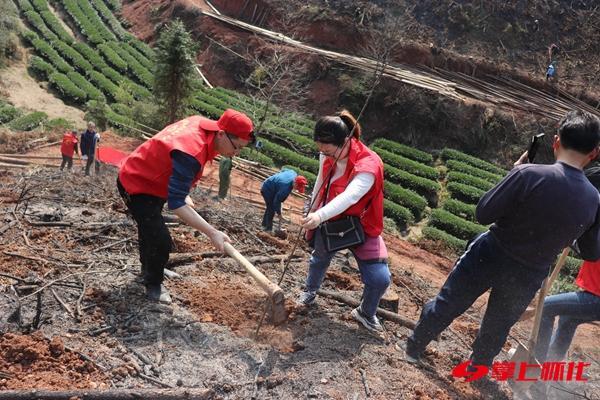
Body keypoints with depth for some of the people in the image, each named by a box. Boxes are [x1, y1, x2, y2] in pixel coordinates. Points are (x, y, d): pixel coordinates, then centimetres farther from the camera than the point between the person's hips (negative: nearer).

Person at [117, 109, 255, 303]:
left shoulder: (203, 124, -12)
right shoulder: (191, 154, -40)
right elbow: (176, 203, -42)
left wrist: (183, 194, 5)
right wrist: (212, 233, -46)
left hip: (150, 179, 10)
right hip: (136, 186, -9)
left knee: (150, 228, 29)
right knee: (161, 240, -14)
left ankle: (149, 268, 53)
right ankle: (153, 284, 13)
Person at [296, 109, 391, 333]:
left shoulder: (369, 165, -33)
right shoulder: (327, 156, -15)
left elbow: (350, 196, -50)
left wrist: (321, 215, -65)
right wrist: (313, 210, 16)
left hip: (361, 226, -4)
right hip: (329, 221, 5)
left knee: (380, 279, -11)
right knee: (320, 258, 26)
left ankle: (366, 313, 22)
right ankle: (310, 291, 59)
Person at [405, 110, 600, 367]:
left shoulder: (529, 174, -25)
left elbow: (483, 214, -17)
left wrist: (515, 173, -8)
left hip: (489, 257, -2)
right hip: (527, 277, 3)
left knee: (446, 305, 20)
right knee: (497, 327, 26)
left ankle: (413, 349, 40)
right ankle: (477, 368, 50)